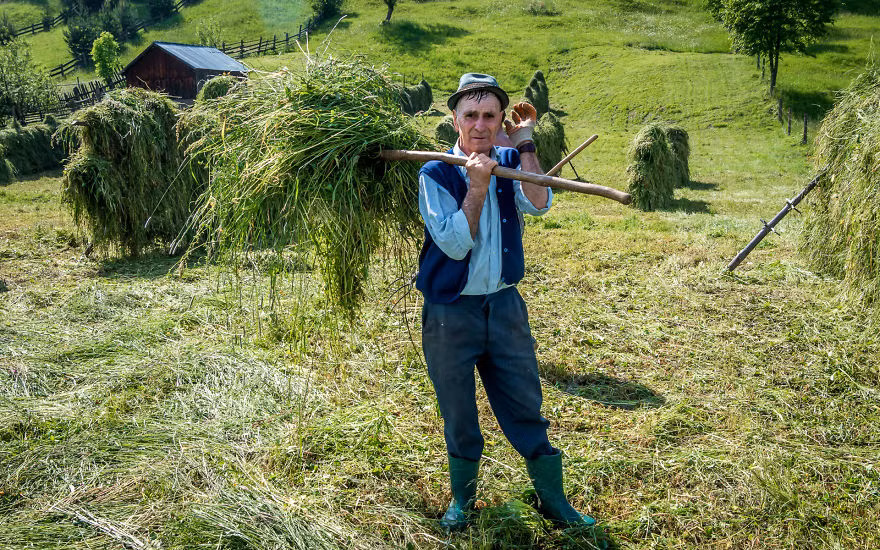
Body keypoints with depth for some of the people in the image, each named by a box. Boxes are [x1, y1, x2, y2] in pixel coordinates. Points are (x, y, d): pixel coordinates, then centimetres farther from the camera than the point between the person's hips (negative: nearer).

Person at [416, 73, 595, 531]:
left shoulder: (510, 162, 1)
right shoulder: (436, 173, -9)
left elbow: (538, 205, -19)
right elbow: (455, 244, -18)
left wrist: (524, 143, -17)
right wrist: (477, 186, -24)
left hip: (504, 304, 3)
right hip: (451, 312, -2)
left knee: (526, 407, 11)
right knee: (458, 415, 13)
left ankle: (553, 500, 27)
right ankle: (462, 497, 35)